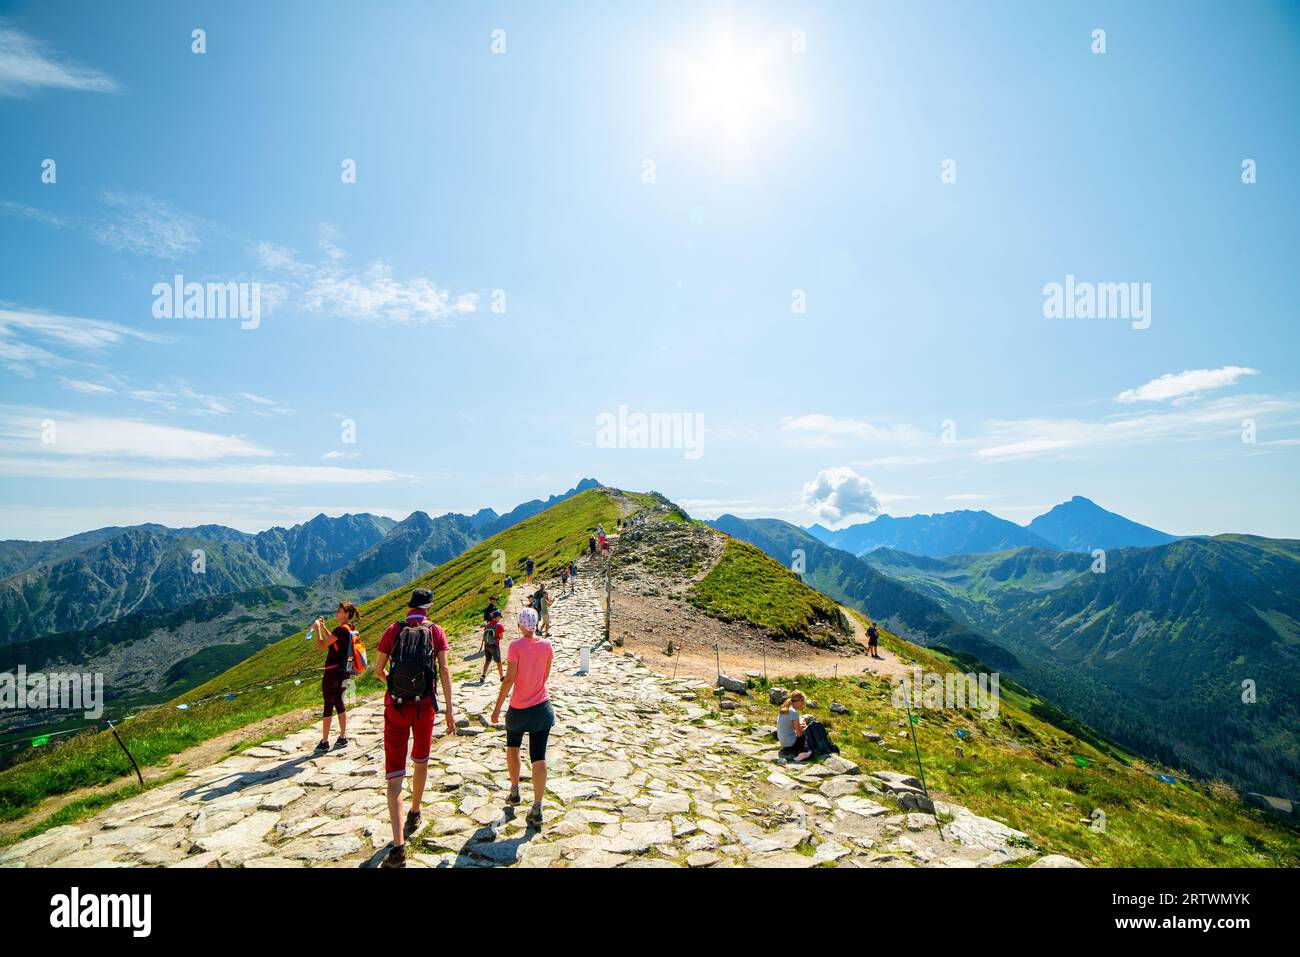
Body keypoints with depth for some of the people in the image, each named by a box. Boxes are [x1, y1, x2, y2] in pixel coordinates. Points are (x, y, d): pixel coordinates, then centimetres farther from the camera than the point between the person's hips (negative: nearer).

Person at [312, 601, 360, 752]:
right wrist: (323, 627, 16)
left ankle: (324, 742, 6)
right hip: (344, 671, 8)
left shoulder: (341, 629, -19)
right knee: (339, 702, 16)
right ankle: (343, 738, 19)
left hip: (333, 671, -8)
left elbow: (321, 645, -16)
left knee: (328, 705, 0)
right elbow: (332, 641, 22)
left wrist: (317, 629, -4)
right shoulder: (351, 629, 9)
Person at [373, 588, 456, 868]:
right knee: (421, 761, 26)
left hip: (396, 706, -1)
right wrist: (449, 711, -3)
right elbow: (444, 670, -6)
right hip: (425, 706, 1)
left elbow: (378, 670, 4)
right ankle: (415, 814, 44)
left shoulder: (393, 630, 0)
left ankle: (398, 846, -9)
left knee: (394, 775, 0)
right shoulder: (436, 632, -1)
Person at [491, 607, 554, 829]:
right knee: (539, 757, 1)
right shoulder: (546, 646, -2)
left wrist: (497, 708, -8)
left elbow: (509, 679, -16)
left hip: (519, 709, -2)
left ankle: (514, 791, 34)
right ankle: (537, 809, -3)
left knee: (512, 748, 25)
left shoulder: (516, 646, -14)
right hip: (542, 707, 2)